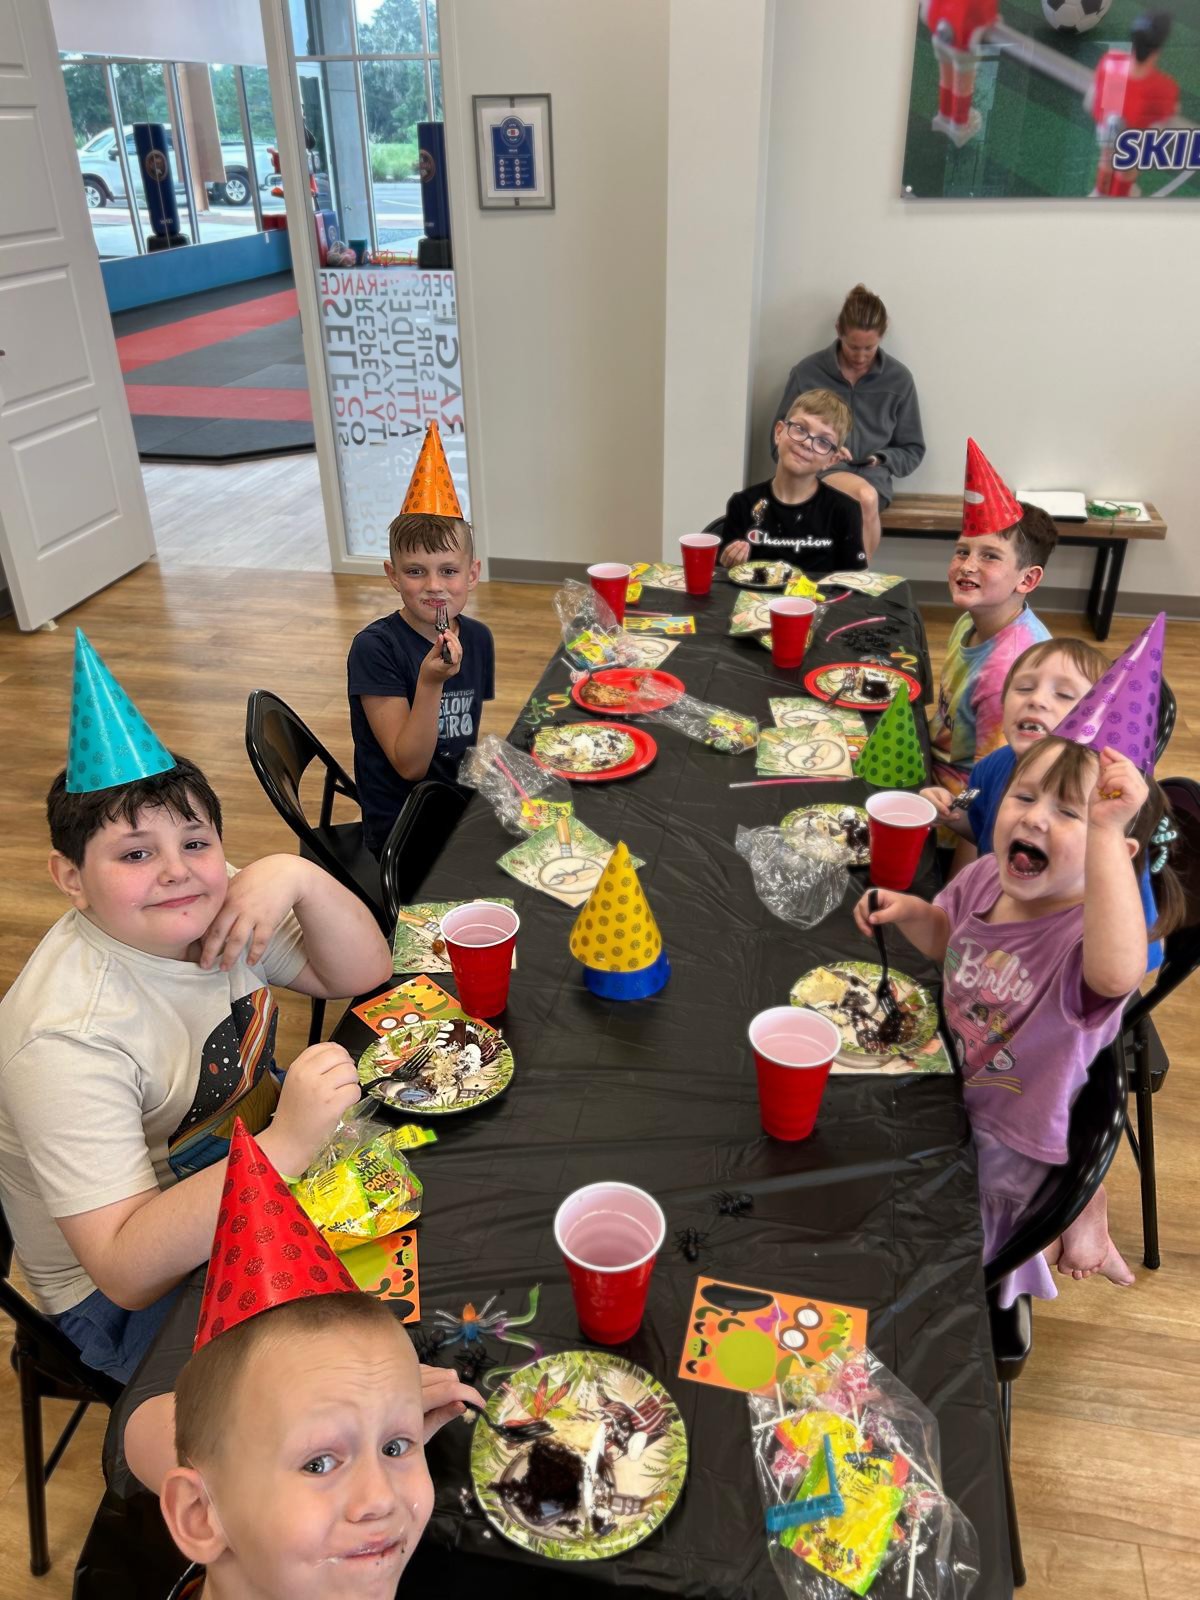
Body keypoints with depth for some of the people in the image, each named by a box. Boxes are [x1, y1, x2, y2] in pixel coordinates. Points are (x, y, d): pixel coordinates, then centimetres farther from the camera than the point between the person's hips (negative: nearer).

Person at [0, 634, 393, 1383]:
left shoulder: (213, 905, -11)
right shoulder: (68, 1037, -32)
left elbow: (365, 972, -7)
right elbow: (125, 1268, -33)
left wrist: (301, 878, -26)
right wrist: (288, 1144, -46)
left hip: (252, 1163, 7)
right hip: (126, 1298, -7)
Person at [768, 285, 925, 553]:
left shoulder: (899, 379, 5)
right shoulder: (807, 372, 0)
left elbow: (913, 450, 13)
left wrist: (881, 459, -7)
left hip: (872, 475, 2)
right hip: (817, 472, -2)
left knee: (867, 497, -35)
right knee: (865, 498, -35)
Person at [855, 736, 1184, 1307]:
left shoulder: (1088, 931, -36)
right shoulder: (986, 877, -17)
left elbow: (1116, 974, -62)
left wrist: (1105, 831, -62)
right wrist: (910, 911, -17)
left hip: (1012, 1140, -5)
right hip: (948, 1092, 5)